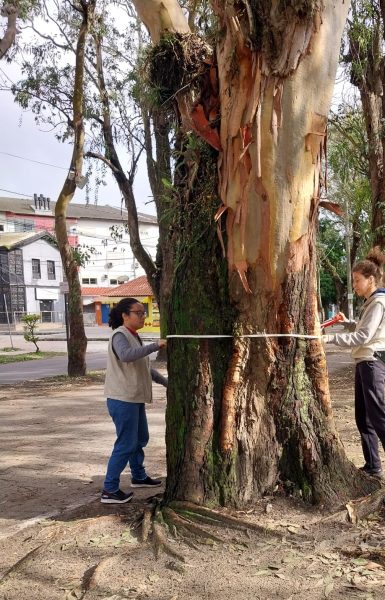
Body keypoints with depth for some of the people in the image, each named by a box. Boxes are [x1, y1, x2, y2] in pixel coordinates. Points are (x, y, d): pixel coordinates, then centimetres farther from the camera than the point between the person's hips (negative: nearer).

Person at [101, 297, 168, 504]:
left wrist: (166, 382, 22)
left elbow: (145, 368, 24)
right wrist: (155, 345, -35)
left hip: (135, 398, 10)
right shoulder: (120, 335, -15)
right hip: (122, 399, -10)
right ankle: (110, 490, 4)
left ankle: (139, 476, 40)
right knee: (126, 444, -5)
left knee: (140, 439, 21)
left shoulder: (134, 337, 14)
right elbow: (126, 355, -38)